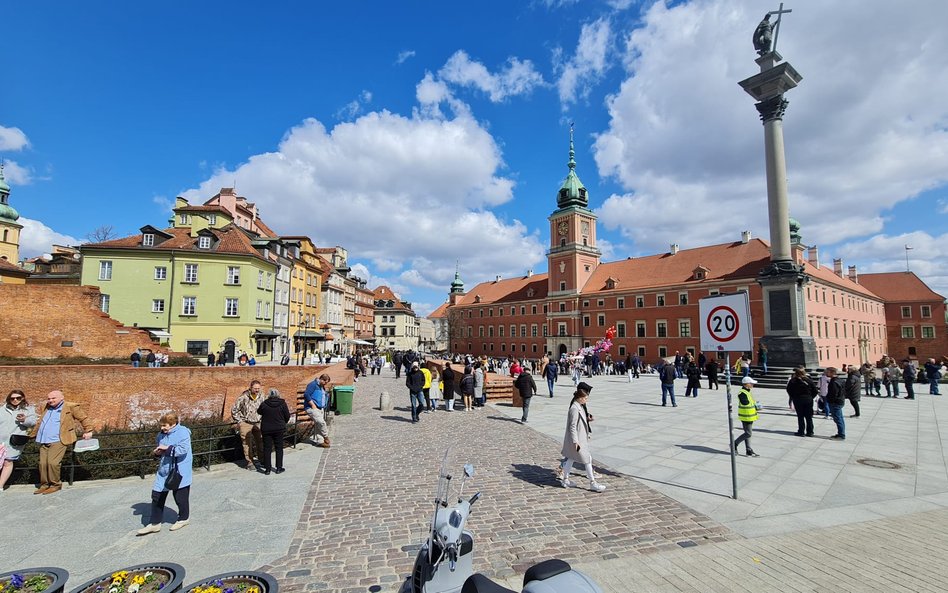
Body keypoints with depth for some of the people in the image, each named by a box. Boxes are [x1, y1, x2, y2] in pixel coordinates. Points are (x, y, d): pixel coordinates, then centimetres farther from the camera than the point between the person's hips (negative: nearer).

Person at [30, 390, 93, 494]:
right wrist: (32, 435, 26)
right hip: (43, 442, 6)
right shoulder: (45, 409, 20)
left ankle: (55, 485, -1)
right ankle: (44, 485, 15)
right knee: (42, 463, 2)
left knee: (52, 463, -14)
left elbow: (83, 418, 3)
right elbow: (39, 423, 31)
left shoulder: (70, 407, 0)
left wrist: (88, 431, 0)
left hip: (58, 441, -6)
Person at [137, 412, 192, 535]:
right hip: (163, 471, 7)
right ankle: (154, 523, 21)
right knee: (157, 496, 7)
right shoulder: (161, 435, 6)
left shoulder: (183, 433, -17)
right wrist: (157, 453, -3)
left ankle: (184, 518, 30)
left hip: (179, 472, -7)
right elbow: (159, 450, 20)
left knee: (180, 496, 8)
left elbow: (183, 450, -26)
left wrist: (167, 448, -23)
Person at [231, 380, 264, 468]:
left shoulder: (261, 397, 1)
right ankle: (250, 463, 7)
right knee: (247, 443, -2)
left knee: (261, 442, 4)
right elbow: (234, 411, -5)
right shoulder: (243, 397, -14)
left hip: (257, 423, 4)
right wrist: (240, 422, -4)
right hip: (245, 424, -4)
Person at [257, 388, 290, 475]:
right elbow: (287, 416, -2)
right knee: (279, 448, 11)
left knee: (267, 449, 9)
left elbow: (259, 412, 12)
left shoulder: (264, 404, -8)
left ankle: (267, 469, 11)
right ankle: (279, 468, 13)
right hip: (279, 429, 0)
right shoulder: (282, 404, -8)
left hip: (266, 429, 0)